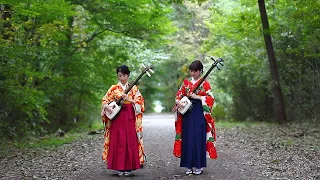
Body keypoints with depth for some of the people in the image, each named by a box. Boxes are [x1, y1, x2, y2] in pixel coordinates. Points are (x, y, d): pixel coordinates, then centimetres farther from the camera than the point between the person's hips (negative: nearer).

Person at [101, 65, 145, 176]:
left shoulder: (133, 88, 7)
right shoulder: (114, 88, 8)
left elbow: (139, 103, -1)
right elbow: (104, 101, 7)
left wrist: (129, 99, -16)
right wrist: (107, 107, -14)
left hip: (130, 118, 0)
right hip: (117, 118, 0)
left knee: (131, 141, -3)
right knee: (118, 141, -3)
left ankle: (129, 167, 6)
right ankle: (119, 167, 5)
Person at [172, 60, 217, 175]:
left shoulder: (205, 83, 0)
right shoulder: (186, 82, 11)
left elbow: (210, 98, -6)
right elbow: (179, 95, 9)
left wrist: (196, 97, -15)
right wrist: (178, 102, -11)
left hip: (199, 113, -3)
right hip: (187, 112, 3)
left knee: (199, 137, -3)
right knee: (188, 138, 3)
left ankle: (199, 165, 8)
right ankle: (189, 165, 11)